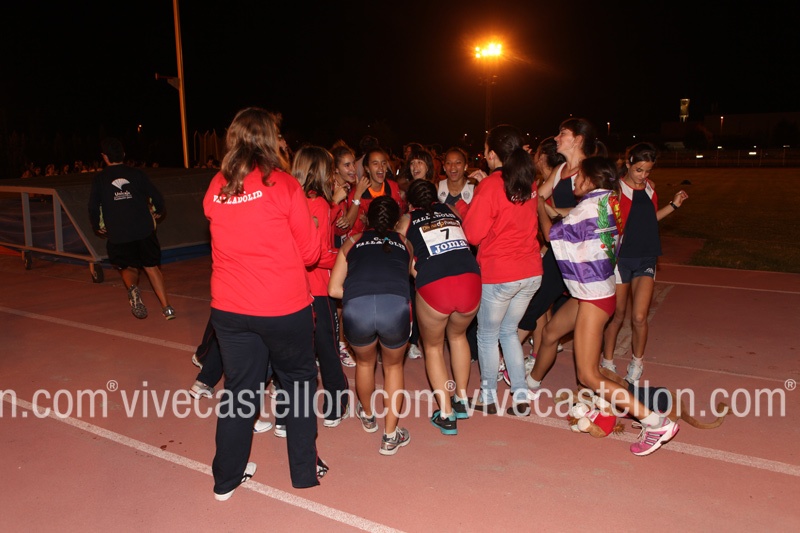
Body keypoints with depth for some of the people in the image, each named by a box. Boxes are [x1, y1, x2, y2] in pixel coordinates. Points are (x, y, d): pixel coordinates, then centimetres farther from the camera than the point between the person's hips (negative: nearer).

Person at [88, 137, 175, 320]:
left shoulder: (99, 178, 2)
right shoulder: (137, 174, 3)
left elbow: (93, 207, -2)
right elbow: (157, 198, 2)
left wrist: (97, 227, 16)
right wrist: (158, 213, 23)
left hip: (117, 235, 0)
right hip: (144, 231, 1)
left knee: (128, 268, 20)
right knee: (152, 267, 14)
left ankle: (132, 288, -14)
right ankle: (167, 307, 7)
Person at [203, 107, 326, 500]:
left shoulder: (216, 188, 3)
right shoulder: (283, 184, -9)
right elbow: (310, 252, -4)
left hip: (229, 308, 4)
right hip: (284, 306, -4)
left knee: (238, 389, 16)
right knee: (299, 382, 16)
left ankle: (227, 478, 28)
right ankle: (305, 469, 26)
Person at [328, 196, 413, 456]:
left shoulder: (353, 241, 27)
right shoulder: (403, 243, 29)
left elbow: (334, 289, 21)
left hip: (356, 308, 1)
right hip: (396, 305, -1)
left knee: (365, 361, 31)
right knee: (393, 365, 27)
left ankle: (368, 416, 53)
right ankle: (390, 436, 29)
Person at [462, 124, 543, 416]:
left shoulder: (489, 186, -15)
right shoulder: (528, 183, 5)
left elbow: (473, 234, -17)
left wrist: (464, 209, 2)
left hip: (498, 275, -6)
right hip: (531, 272, 6)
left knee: (487, 335, 13)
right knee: (509, 331, 21)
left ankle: (488, 396, 24)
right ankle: (521, 396, 21)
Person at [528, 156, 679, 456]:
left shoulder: (589, 207, -21)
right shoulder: (603, 203, 6)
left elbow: (552, 233, -9)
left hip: (594, 298, -10)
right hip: (590, 294, 10)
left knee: (588, 377, -7)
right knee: (549, 333, 27)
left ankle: (656, 422, -6)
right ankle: (532, 384, 51)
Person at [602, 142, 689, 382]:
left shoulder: (649, 186, 9)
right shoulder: (616, 189, -9)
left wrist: (673, 205, 13)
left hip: (646, 259, 4)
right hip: (620, 257, -4)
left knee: (639, 317, -2)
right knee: (617, 315, 6)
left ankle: (636, 364, 20)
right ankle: (608, 362, 25)